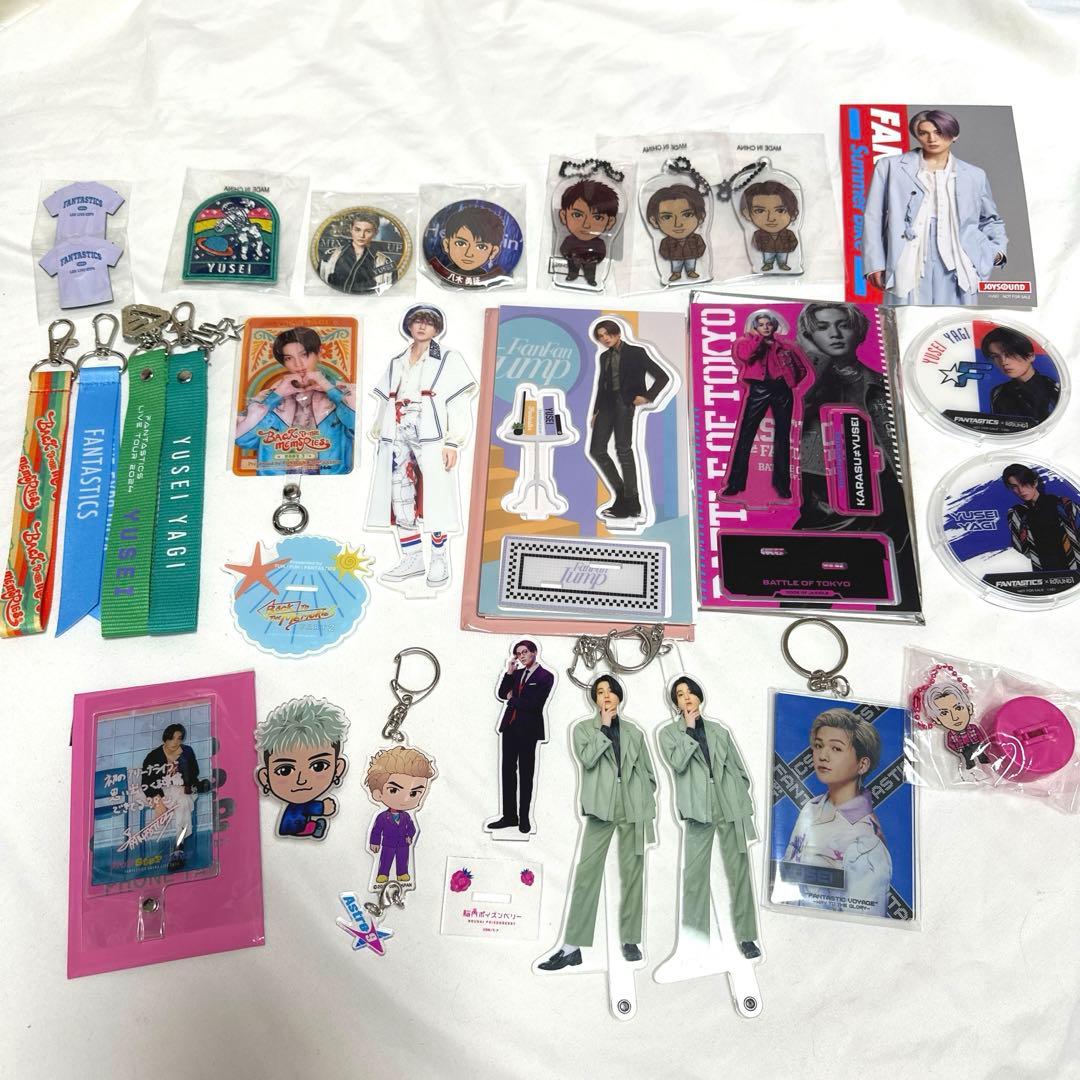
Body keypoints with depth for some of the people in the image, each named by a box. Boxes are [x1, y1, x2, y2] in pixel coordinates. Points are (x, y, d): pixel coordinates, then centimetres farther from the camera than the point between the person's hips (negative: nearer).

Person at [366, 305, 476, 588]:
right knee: (399, 500, 2)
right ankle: (412, 559, 10)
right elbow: (385, 402, 20)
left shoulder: (448, 359, 6)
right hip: (396, 438, 5)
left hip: (430, 438, -5)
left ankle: (440, 560, 5)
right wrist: (379, 437, 12)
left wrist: (452, 443, -11)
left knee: (432, 499, -6)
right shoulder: (396, 363, 21)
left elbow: (459, 405, -2)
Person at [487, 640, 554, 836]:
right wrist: (509, 673, -2)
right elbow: (501, 694, 7)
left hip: (528, 731, -6)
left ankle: (524, 818, 13)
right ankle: (509, 816, 16)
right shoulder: (516, 673, 13)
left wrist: (512, 699, -3)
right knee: (507, 772, 8)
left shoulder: (545, 677, -6)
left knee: (526, 774, 4)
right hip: (509, 728, 6)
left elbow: (534, 704, -15)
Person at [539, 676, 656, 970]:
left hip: (633, 809, 2)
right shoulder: (583, 728, 7)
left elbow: (648, 772, 14)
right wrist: (604, 726, -8)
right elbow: (587, 759, -11)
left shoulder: (633, 731, 12)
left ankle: (630, 940, 17)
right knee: (587, 873, -6)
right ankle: (572, 947, -2)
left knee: (632, 874, 5)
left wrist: (649, 811, 8)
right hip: (601, 808, -2)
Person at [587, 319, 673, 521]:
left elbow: (663, 377, -1)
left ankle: (632, 502, -9)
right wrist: (595, 411, 17)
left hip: (625, 403, -7)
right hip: (607, 404, 7)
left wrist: (647, 397, -11)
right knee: (597, 450, -3)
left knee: (623, 449, -14)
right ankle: (621, 495, 9)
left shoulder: (636, 352, 1)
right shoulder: (604, 357, 18)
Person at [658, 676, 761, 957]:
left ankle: (746, 936, 14)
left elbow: (739, 770, 13)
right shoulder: (669, 732, 6)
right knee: (695, 873, -2)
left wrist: (743, 805, 5)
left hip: (730, 807, 2)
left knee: (739, 871, 4)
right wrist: (689, 728, -9)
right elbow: (678, 763, -12)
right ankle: (696, 937, 10)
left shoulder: (719, 730, 13)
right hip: (700, 810, -2)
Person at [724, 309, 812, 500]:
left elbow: (803, 369, 20)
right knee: (746, 435, -7)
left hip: (782, 390, 3)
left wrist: (790, 382, 7)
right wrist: (757, 337, -5)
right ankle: (736, 482, -4)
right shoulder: (746, 341, 8)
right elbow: (743, 355, -18)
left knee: (782, 437, 5)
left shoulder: (784, 344, 15)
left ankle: (782, 484, 12)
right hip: (759, 389, -2)